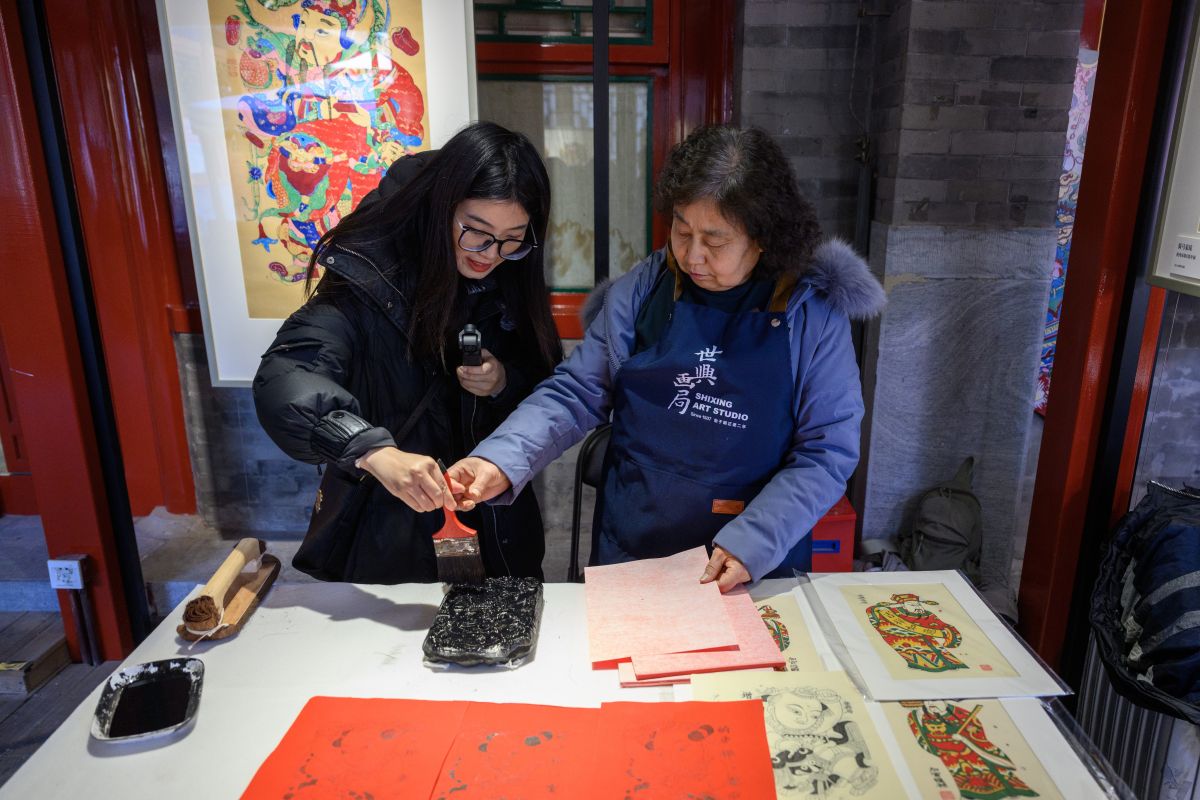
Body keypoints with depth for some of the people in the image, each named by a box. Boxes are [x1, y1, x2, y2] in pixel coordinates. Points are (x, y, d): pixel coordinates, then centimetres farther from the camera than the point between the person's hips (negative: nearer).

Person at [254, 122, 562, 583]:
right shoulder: (372, 275, -21)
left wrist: (507, 382, -19)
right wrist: (374, 452, -49)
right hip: (389, 522, -4)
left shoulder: (512, 280, -6)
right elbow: (284, 380, -32)